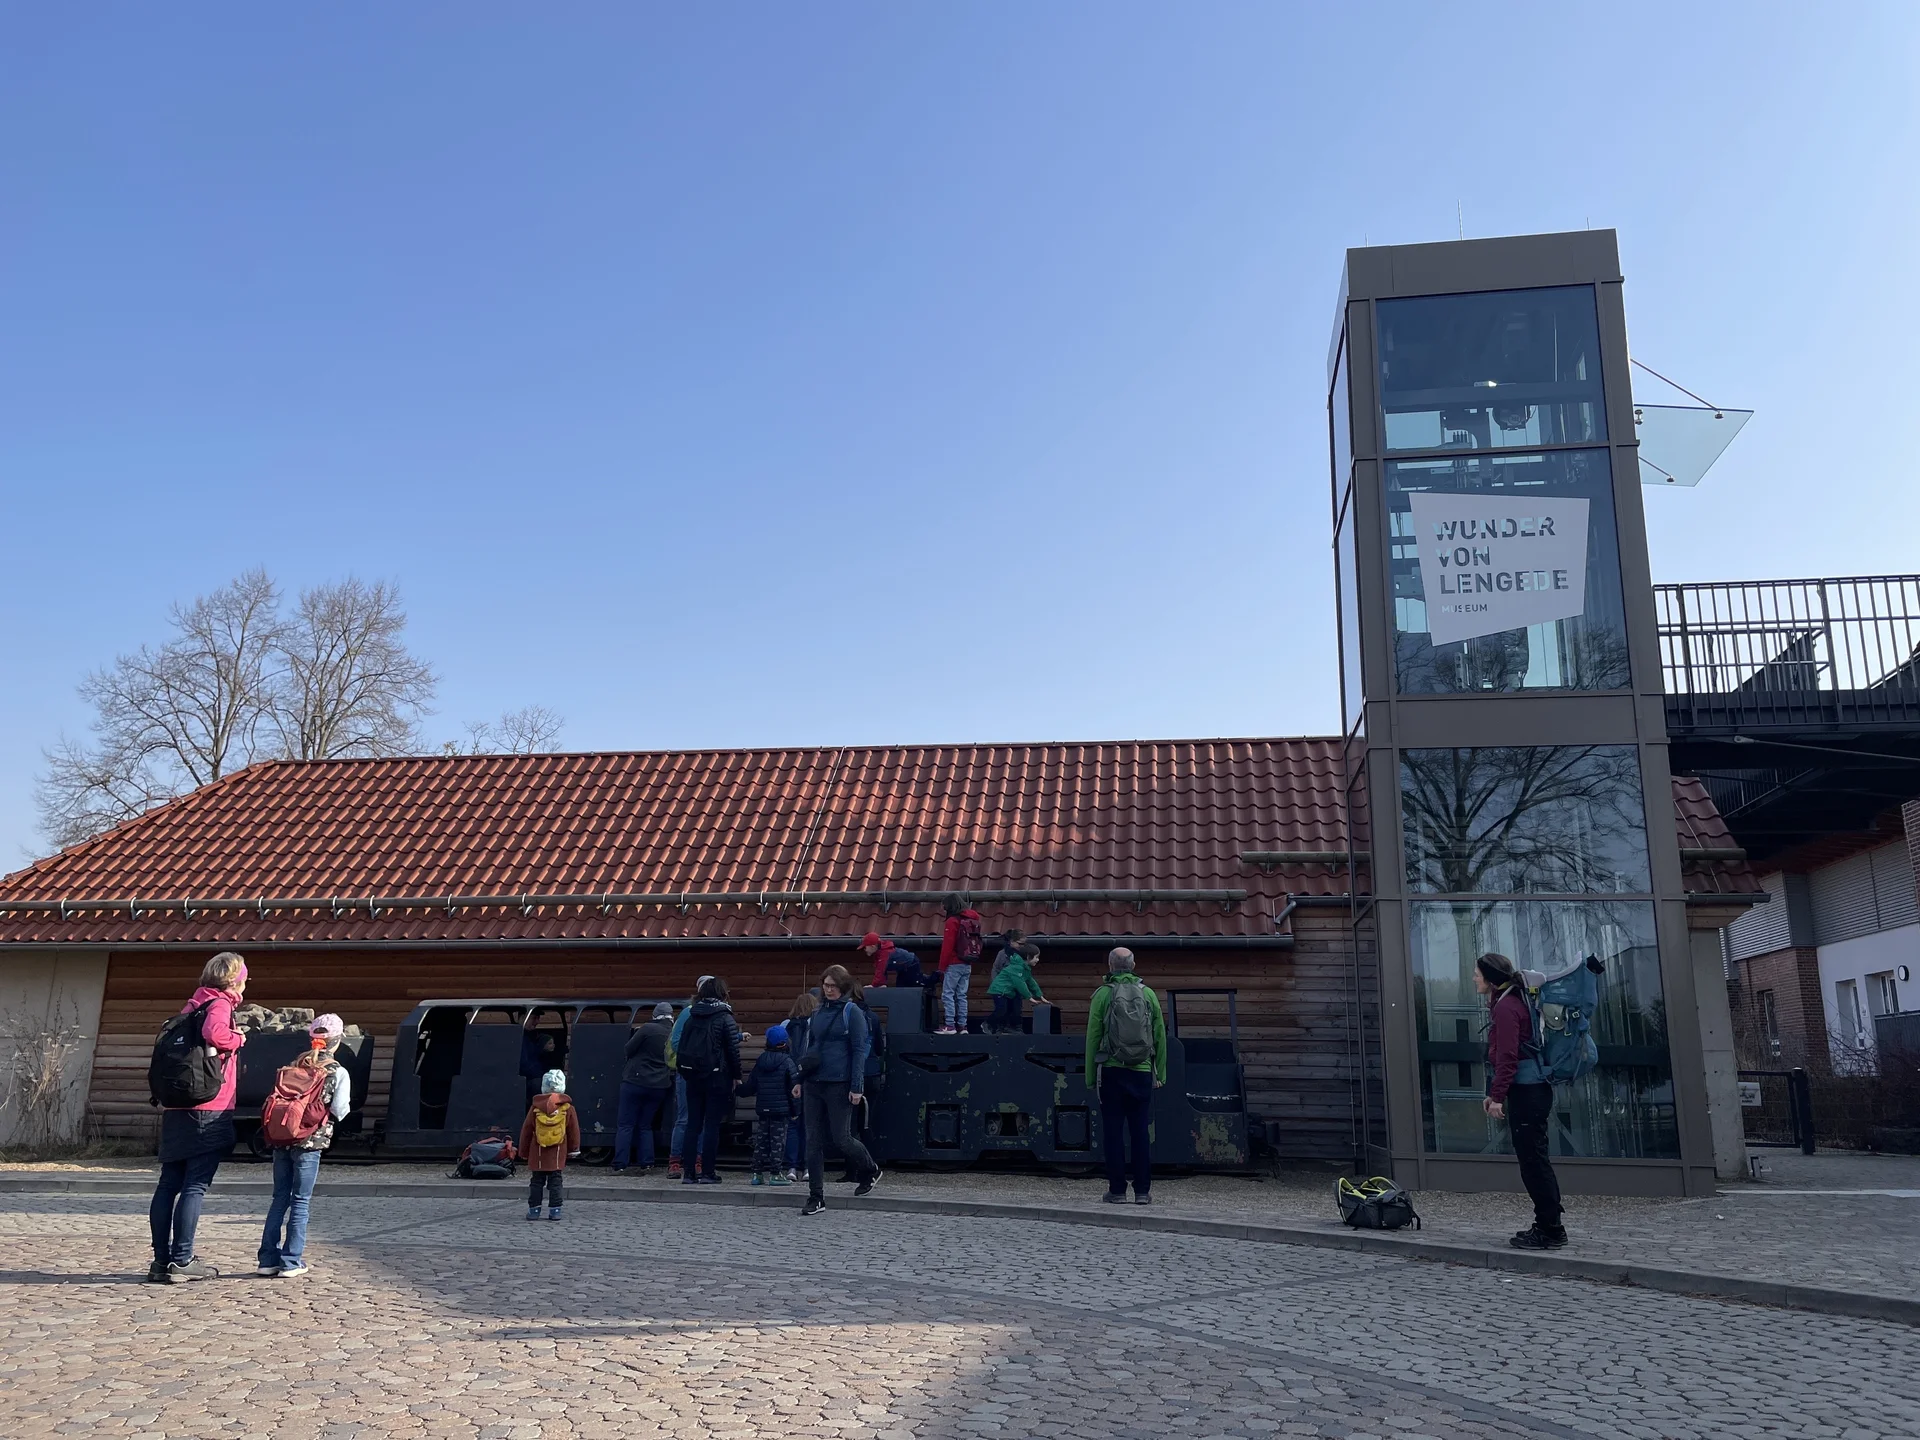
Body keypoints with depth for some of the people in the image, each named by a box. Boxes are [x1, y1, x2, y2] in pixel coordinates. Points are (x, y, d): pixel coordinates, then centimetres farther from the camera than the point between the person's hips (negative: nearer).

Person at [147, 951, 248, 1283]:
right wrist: (237, 1039, -10)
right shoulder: (220, 1004, -8)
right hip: (209, 1111, -8)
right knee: (196, 1185, -4)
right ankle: (181, 1261, -3)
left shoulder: (193, 1005, 18)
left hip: (177, 1107, 8)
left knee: (169, 1184, 9)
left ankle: (162, 1260, 14)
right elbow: (214, 1033, -28)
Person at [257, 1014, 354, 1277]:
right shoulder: (338, 1073, -4)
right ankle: (291, 1261, 5)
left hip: (282, 1139, 4)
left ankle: (268, 1258, 15)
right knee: (300, 1201, 4)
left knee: (280, 1198, 13)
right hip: (310, 1143, -4)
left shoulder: (295, 1065, 10)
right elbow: (340, 1111, -9)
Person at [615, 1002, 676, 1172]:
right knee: (646, 1125, 16)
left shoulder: (647, 1029, -11)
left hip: (635, 1082, -4)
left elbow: (629, 1049, -6)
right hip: (659, 1086, 4)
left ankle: (620, 1164, -4)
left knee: (625, 1125, 2)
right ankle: (647, 1163, 8)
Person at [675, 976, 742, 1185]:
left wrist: (683, 1070, 13)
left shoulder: (692, 1017, 8)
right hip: (717, 1077, -5)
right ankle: (707, 1173, 0)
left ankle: (688, 1172, 7)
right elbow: (733, 1050, -9)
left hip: (693, 1076, 5)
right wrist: (736, 1076, 0)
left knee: (693, 1123, 9)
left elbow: (680, 1046, 8)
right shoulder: (725, 1018, -7)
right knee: (712, 1124, 0)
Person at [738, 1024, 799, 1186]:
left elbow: (750, 1086, 12)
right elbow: (795, 1085, -12)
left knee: (761, 1139, 10)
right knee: (777, 1140, -2)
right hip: (780, 1108, -5)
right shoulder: (787, 1062, -7)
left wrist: (738, 1089, 30)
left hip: (762, 1108, 5)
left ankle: (757, 1173, 12)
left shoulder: (760, 1061, 8)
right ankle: (775, 1174, -3)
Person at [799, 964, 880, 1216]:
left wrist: (857, 1087, -14)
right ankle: (816, 1197, 9)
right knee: (813, 1140, 3)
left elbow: (859, 1050, -9)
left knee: (842, 1138, 0)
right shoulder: (818, 1013, 13)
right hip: (814, 1084, 6)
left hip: (839, 1085, -6)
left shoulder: (852, 1013, -5)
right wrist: (801, 1080, 14)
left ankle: (870, 1171, 28)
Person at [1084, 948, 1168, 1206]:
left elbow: (1093, 1037, -2)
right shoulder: (1148, 994, 6)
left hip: (1111, 1072, -2)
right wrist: (1161, 1074, 12)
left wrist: (1090, 1076, 3)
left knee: (1114, 1133, 3)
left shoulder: (1103, 994, -1)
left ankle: (1117, 1190, 4)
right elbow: (1160, 1036, 7)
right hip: (1142, 1072, 2)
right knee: (1140, 1133, 6)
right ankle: (1142, 1191, 6)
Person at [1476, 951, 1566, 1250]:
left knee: (1533, 1161, -7)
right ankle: (1548, 1226, 19)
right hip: (1530, 1090, 11)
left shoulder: (1506, 1007, -13)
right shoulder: (1506, 1003, 18)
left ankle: (1550, 1230, -3)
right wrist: (1494, 1093, 23)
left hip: (1526, 1092, -11)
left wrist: (1497, 1097, -18)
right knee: (1534, 1160, 13)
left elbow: (1507, 1057, -19)